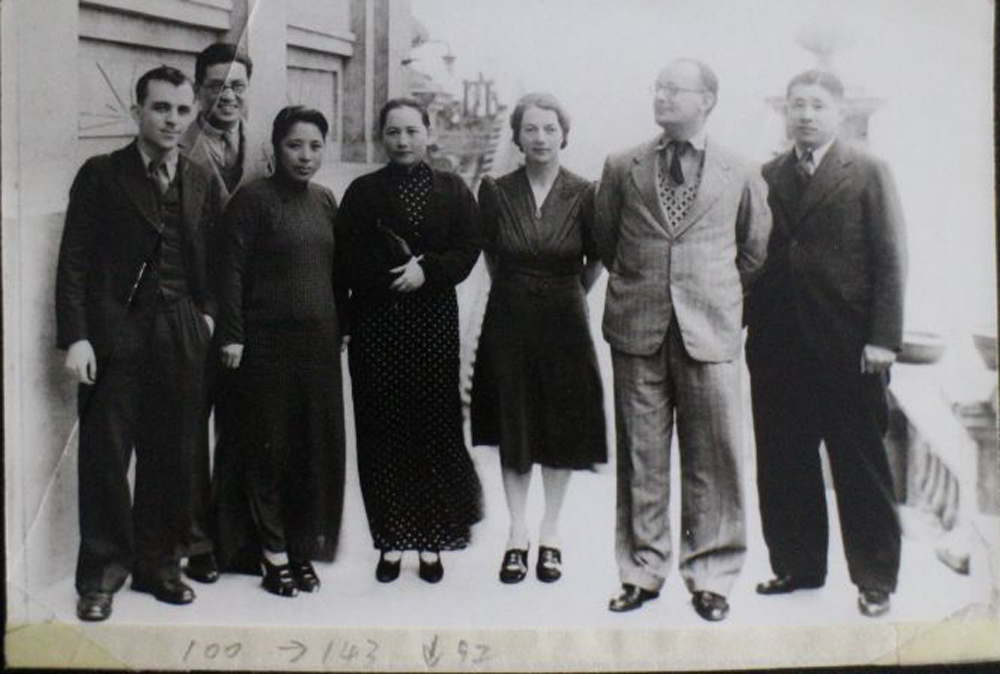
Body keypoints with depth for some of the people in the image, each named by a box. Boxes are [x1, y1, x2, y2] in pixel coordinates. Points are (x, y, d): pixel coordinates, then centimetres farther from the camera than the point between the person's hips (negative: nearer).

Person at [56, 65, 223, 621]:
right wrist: (76, 336, -9)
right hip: (115, 333, -2)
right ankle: (102, 573, 14)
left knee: (172, 457, 7)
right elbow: (74, 262, -2)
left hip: (183, 338, 3)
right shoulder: (101, 175, 2)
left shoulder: (204, 183, 11)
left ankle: (159, 564, 21)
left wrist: (209, 315, 1)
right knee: (105, 455, 1)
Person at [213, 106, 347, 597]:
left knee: (318, 445, 8)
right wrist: (231, 335, -15)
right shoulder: (253, 199, -6)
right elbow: (231, 270, -10)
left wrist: (342, 325, 14)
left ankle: (304, 548, 22)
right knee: (270, 446, 2)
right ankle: (274, 553, 14)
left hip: (319, 340, 6)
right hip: (267, 341, -6)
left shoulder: (325, 200, 12)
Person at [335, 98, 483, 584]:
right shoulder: (363, 192, 8)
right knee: (383, 434, 2)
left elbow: (467, 251, 0)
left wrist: (426, 271, -16)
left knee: (435, 429, 0)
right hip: (375, 328, 0)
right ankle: (391, 541, 14)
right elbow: (347, 258, -1)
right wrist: (397, 273, -13)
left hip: (434, 326, 0)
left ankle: (431, 542, 12)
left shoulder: (453, 191, 9)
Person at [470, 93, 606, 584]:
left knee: (563, 428, 8)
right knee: (513, 431, 8)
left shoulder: (583, 194, -5)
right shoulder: (496, 191, -3)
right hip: (509, 322, 1)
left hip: (564, 323, 0)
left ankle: (550, 533, 24)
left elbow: (596, 260, 7)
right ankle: (517, 535, 21)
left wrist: (569, 297, 11)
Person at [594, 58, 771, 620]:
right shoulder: (623, 167, 7)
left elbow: (755, 251, 16)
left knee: (713, 458, 2)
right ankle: (643, 570, 20)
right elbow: (605, 239, 18)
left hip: (710, 332, -1)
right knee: (641, 457, 7)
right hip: (638, 330, 1)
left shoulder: (741, 174, 5)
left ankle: (711, 577, 16)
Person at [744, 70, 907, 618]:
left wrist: (882, 338, -10)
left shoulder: (869, 174, 1)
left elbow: (890, 259, -3)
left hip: (847, 347, -3)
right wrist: (737, 322, 2)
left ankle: (874, 579, 18)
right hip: (777, 344, 4)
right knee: (782, 465, 10)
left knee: (860, 466, 6)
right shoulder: (766, 177, 10)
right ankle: (797, 564, 25)